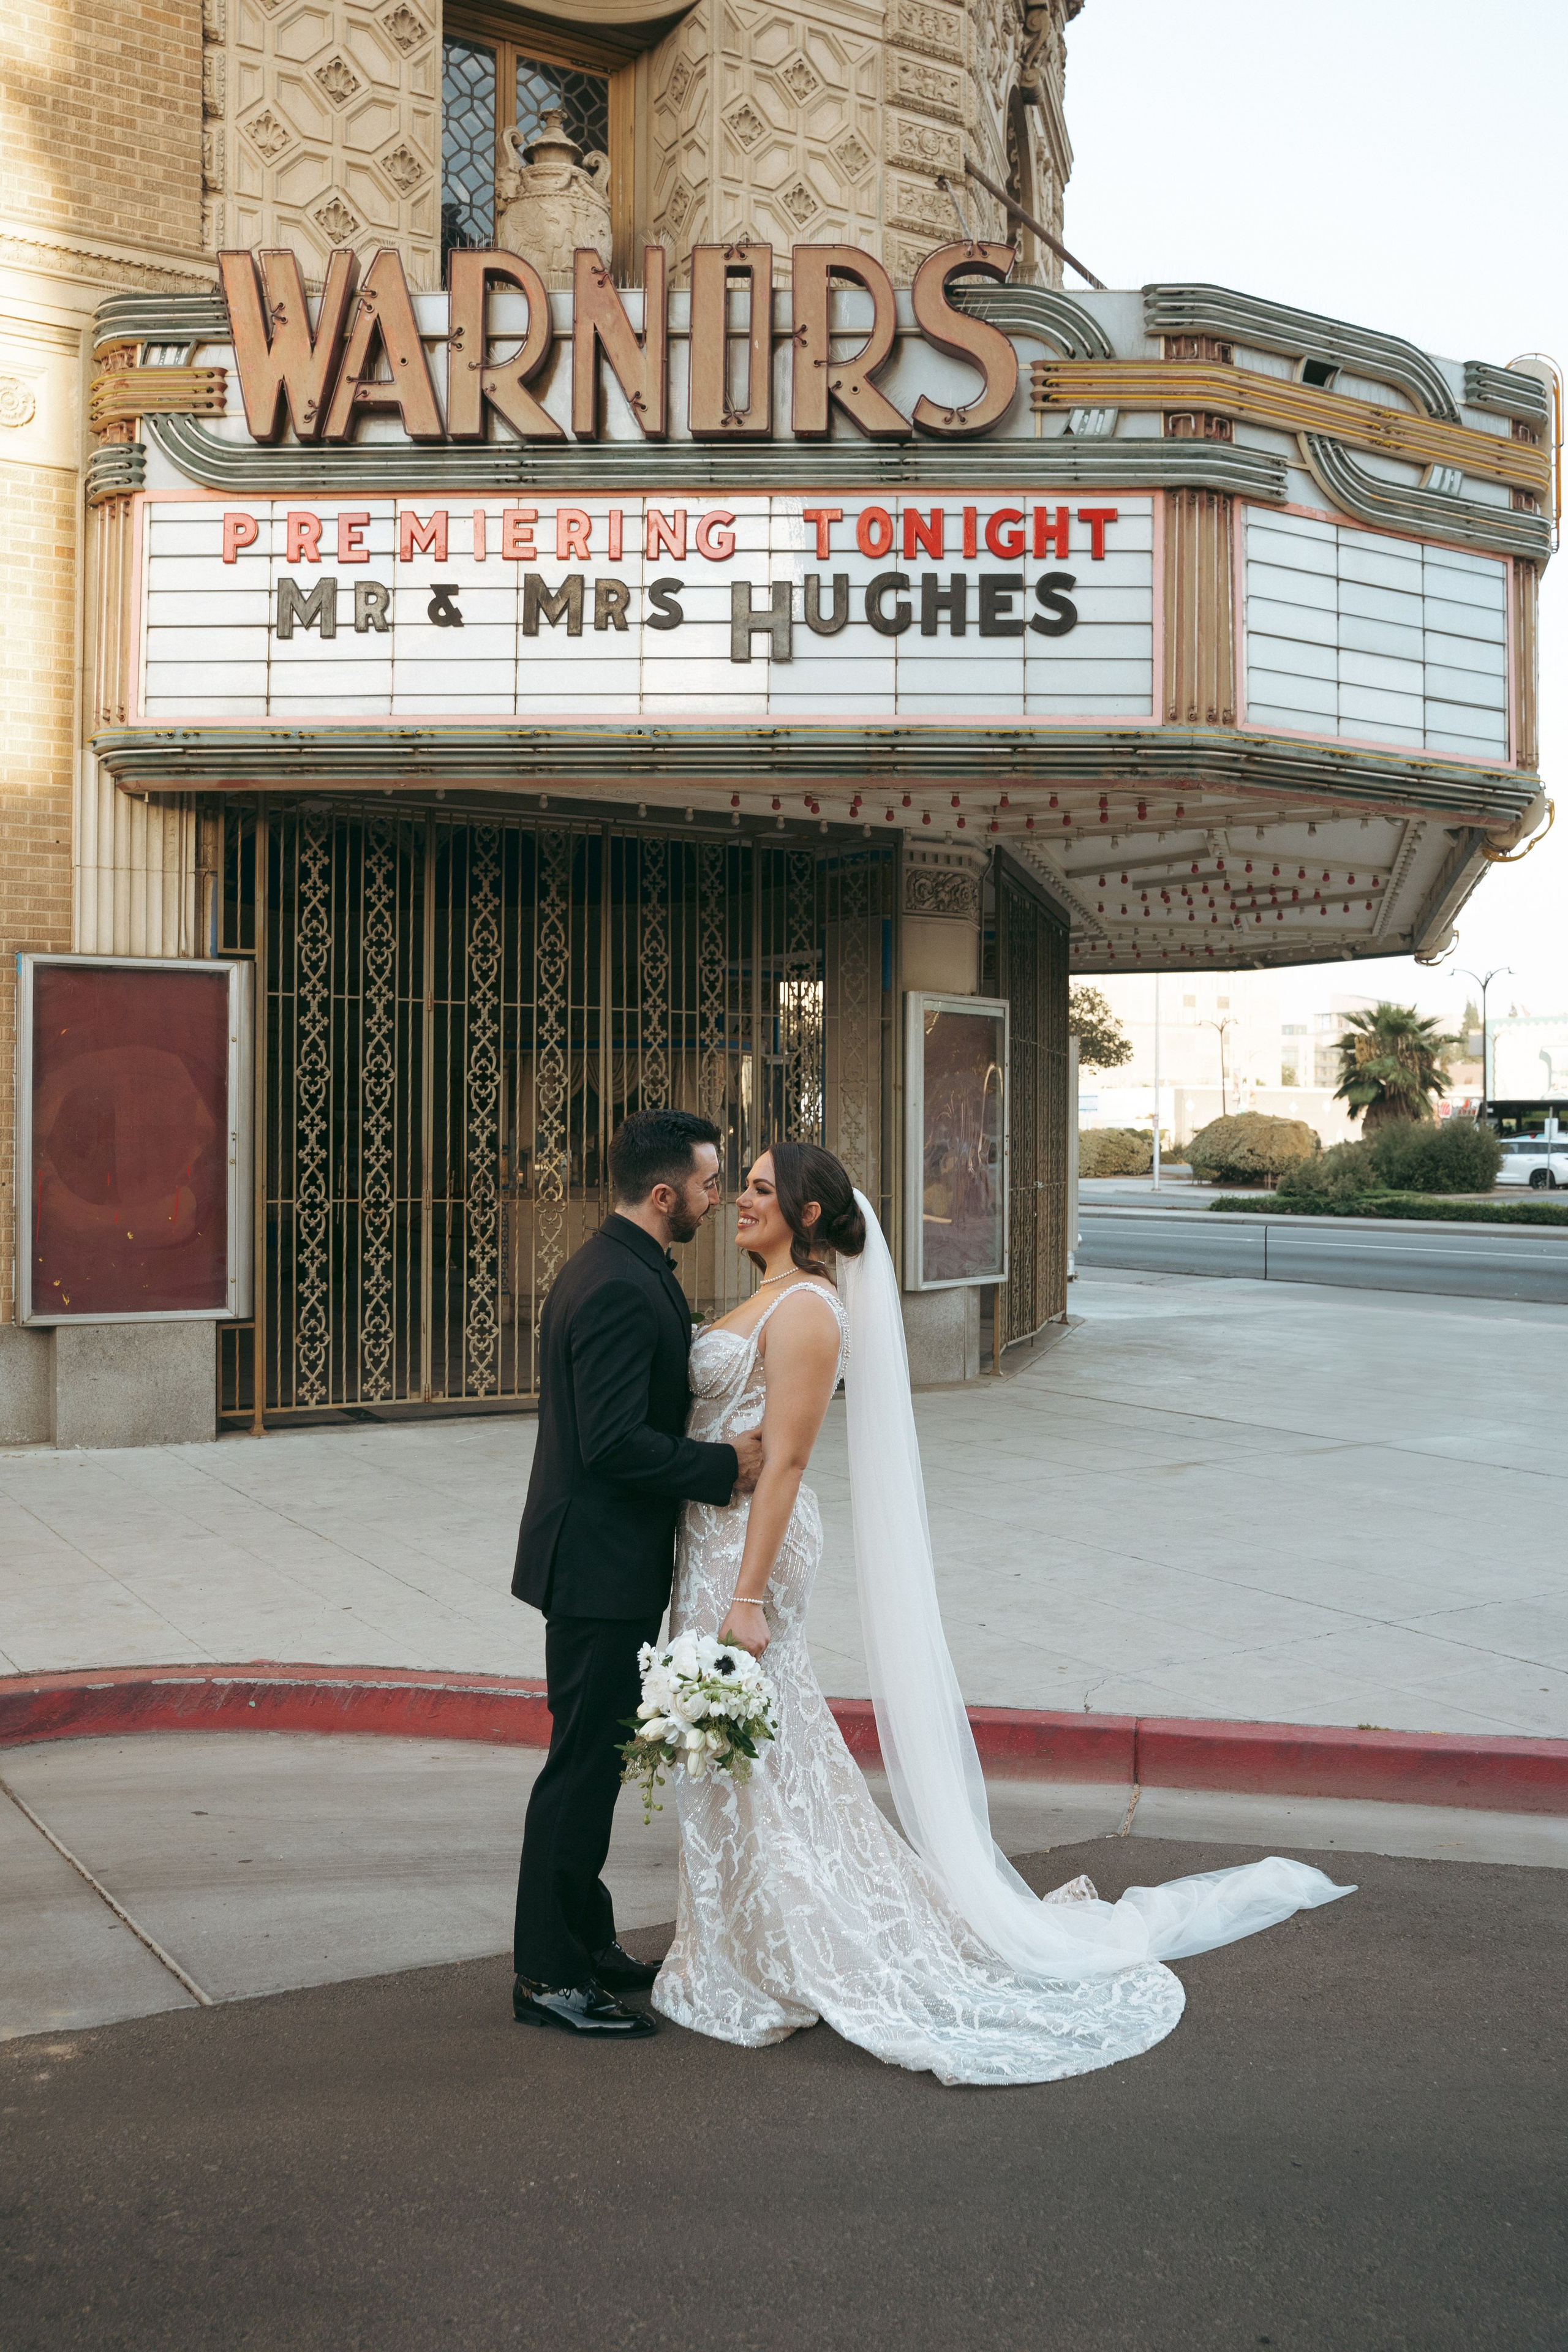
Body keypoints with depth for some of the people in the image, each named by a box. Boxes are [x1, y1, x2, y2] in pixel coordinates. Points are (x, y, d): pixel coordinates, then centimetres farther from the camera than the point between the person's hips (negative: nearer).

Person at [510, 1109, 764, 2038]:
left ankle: (586, 1941, 32)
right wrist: (725, 1466, -18)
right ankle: (549, 1973, 12)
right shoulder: (621, 1288, -22)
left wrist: (723, 1446, 8)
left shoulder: (618, 1269, 11)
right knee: (585, 1762, 0)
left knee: (598, 1756, 19)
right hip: (601, 1563, -11)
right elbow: (613, 1441, -27)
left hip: (603, 1553, 11)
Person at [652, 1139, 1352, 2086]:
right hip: (714, 1539, 10)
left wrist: (747, 1596, -22)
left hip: (752, 1546, -10)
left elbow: (784, 1458, -21)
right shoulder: (770, 1299, 13)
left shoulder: (805, 1308, -17)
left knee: (757, 1758, 2)